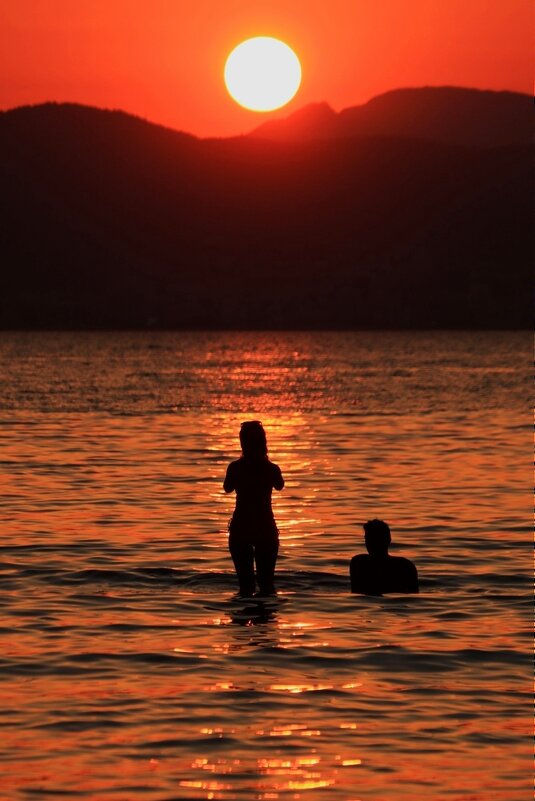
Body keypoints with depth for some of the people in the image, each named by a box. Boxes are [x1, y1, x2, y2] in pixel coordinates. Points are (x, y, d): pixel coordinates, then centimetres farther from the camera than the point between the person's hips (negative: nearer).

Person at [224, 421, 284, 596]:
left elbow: (227, 488, 10)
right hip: (266, 528, 0)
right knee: (266, 580, 10)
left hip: (240, 528, 0)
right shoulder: (272, 468, -9)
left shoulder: (235, 467, -9)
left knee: (245, 580, 6)